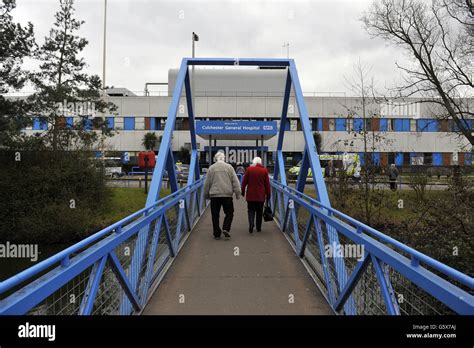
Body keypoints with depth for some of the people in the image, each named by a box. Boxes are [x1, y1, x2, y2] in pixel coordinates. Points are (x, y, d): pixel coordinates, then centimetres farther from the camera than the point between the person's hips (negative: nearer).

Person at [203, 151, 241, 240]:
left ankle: (217, 234, 10)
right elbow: (235, 181, -2)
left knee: (215, 215, 8)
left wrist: (206, 195, 18)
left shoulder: (211, 168, 3)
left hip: (214, 195, 1)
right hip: (227, 194, -1)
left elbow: (207, 183, 7)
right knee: (229, 213, 13)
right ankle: (226, 228, -4)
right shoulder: (229, 167, 1)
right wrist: (238, 193, 3)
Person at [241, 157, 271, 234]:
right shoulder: (264, 170, -1)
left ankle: (251, 223, -17)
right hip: (261, 195, 1)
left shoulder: (249, 169, -3)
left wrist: (243, 191, 10)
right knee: (259, 211, 12)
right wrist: (268, 194, 8)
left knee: (251, 210, 6)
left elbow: (244, 181, -1)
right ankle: (258, 227, 18)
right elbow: (267, 183, 1)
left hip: (251, 195, -1)